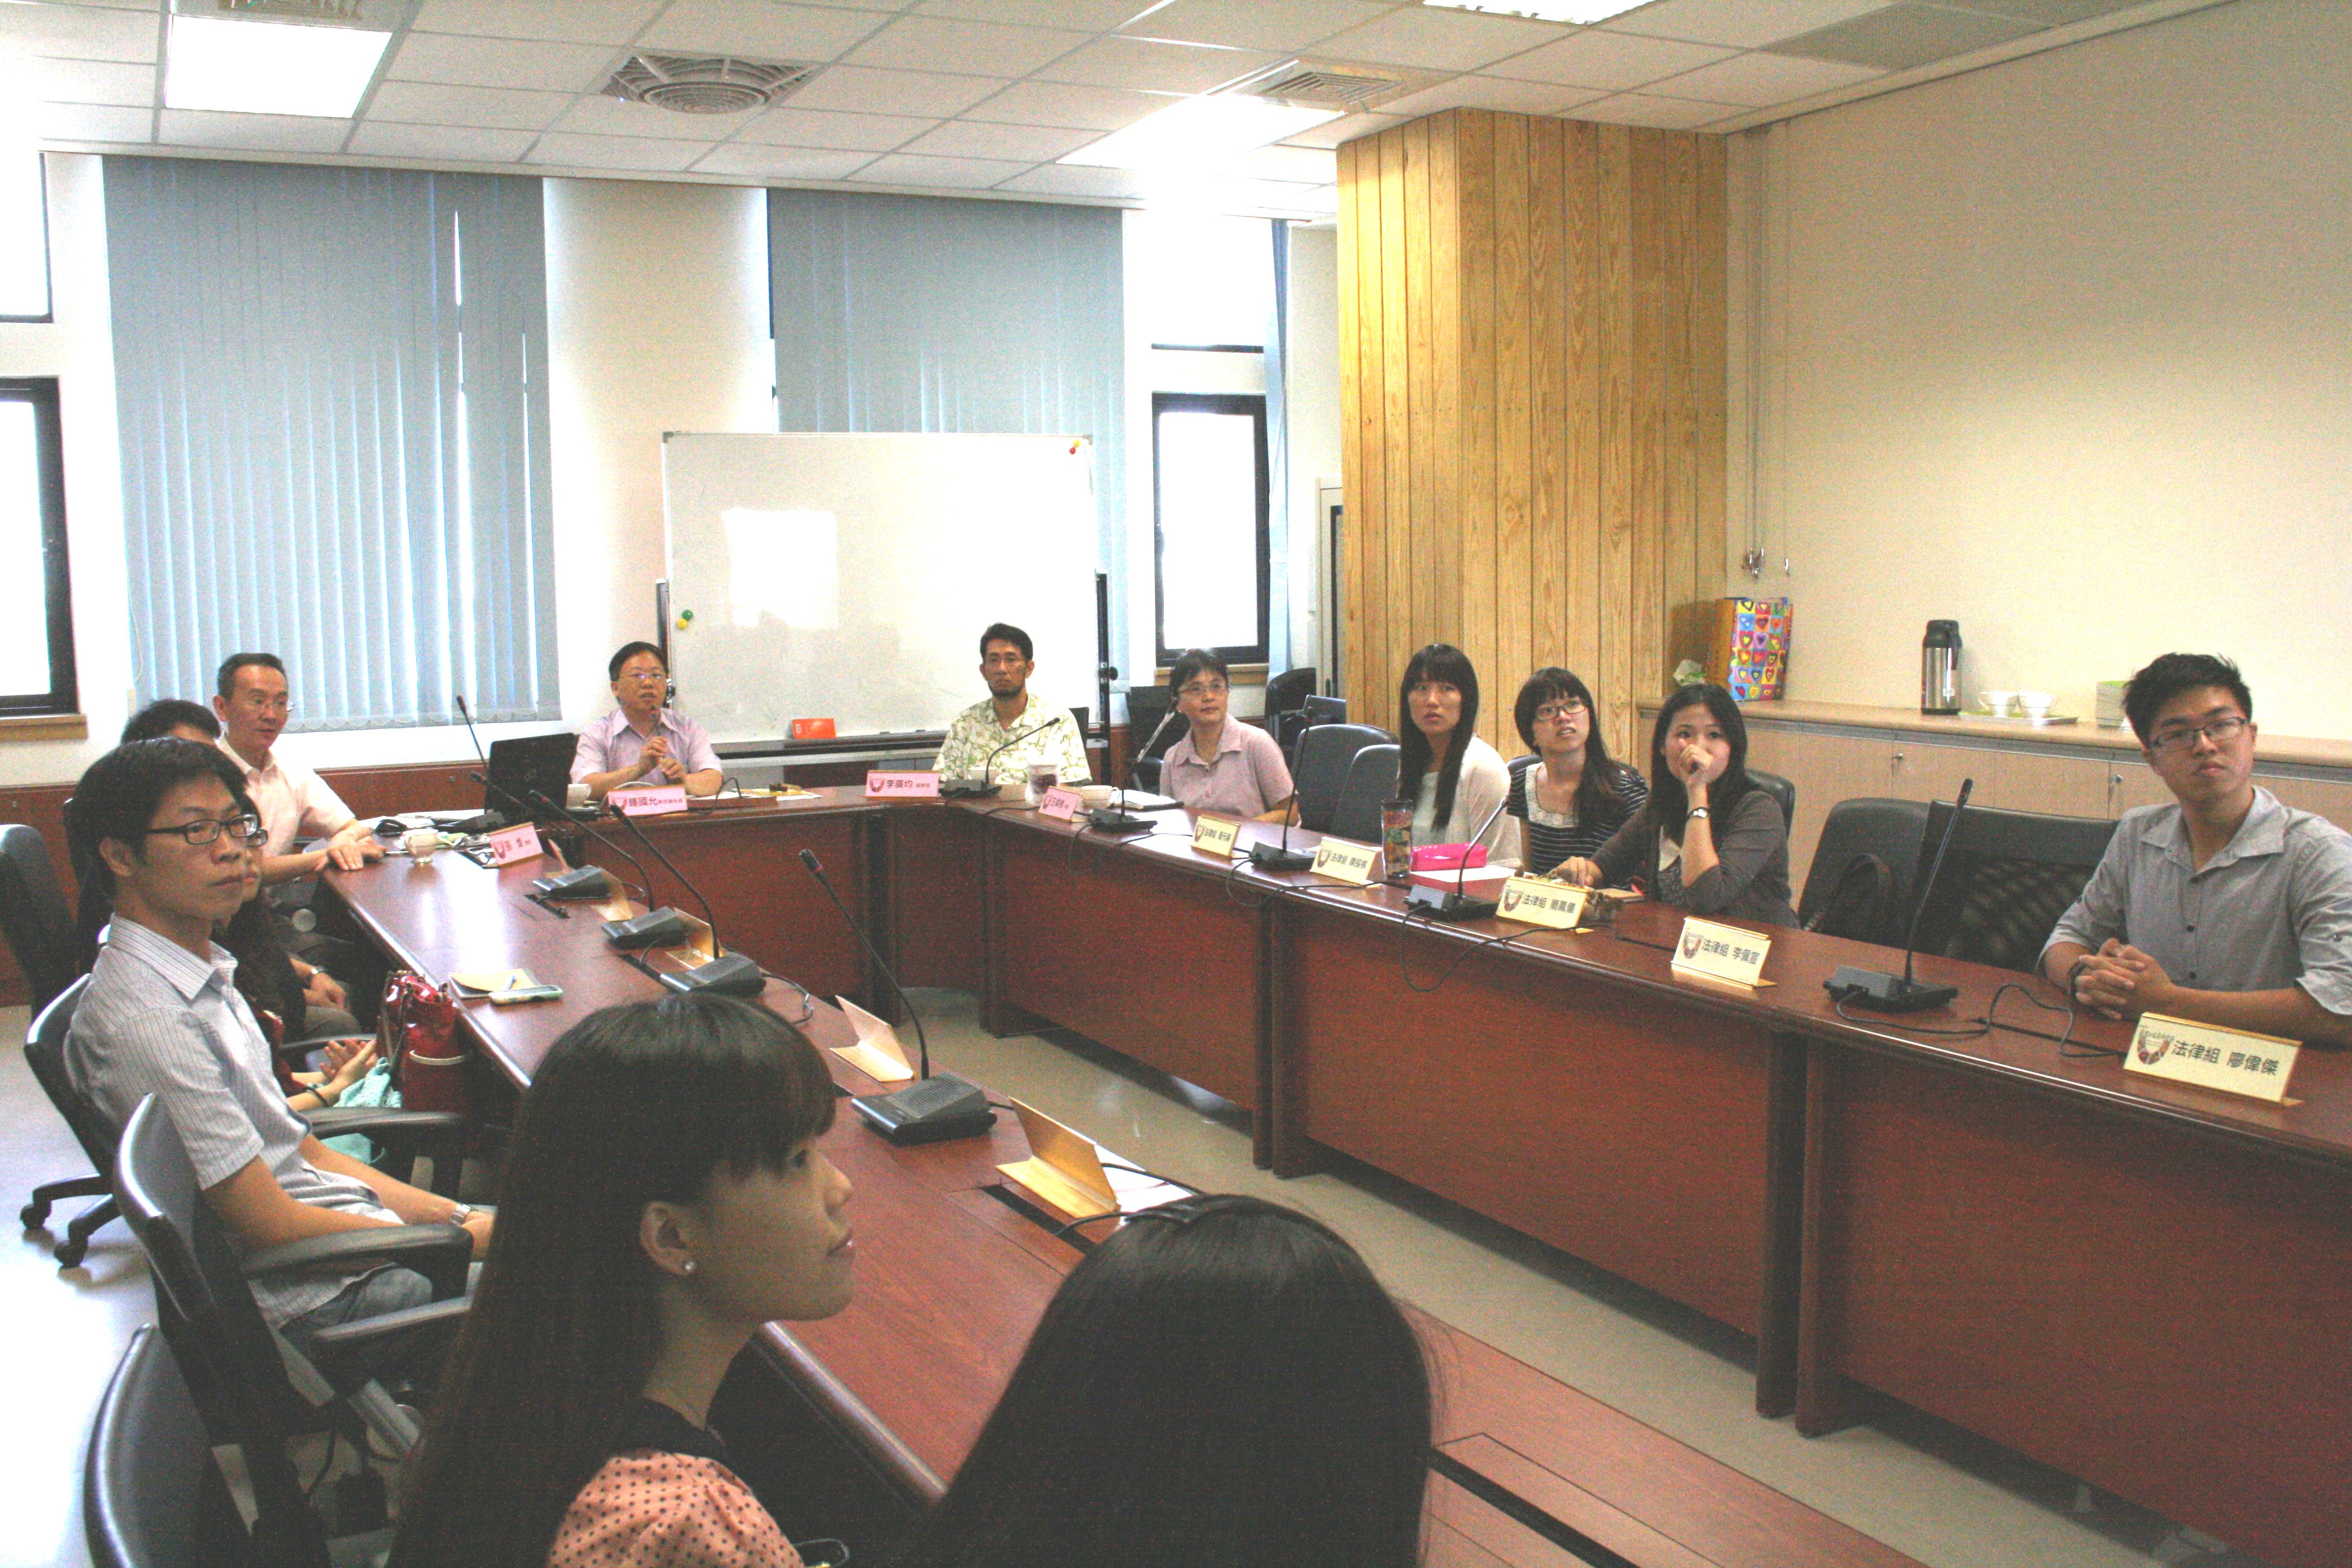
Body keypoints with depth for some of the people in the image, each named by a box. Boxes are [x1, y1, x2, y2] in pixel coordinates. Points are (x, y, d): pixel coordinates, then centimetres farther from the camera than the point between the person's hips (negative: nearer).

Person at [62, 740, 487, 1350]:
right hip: (312, 1301, -9)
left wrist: (448, 1213, 5)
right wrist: (470, 1237, -13)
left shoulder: (203, 973, 9)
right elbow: (271, 1225, -20)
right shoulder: (145, 1023, -23)